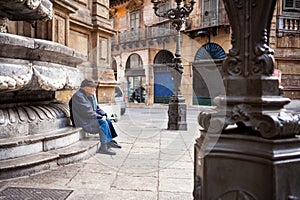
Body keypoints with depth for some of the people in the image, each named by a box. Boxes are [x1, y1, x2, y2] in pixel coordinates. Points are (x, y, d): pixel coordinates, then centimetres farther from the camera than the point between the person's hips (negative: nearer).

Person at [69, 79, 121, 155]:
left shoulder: (90, 95, 13)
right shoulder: (78, 96, -18)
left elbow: (96, 108, 17)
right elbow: (87, 112, -23)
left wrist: (104, 114, -2)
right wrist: (100, 117, -18)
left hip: (90, 118, 10)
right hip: (83, 121, -10)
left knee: (107, 120, -3)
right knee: (103, 123, -24)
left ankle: (110, 141, 3)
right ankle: (103, 147, -22)